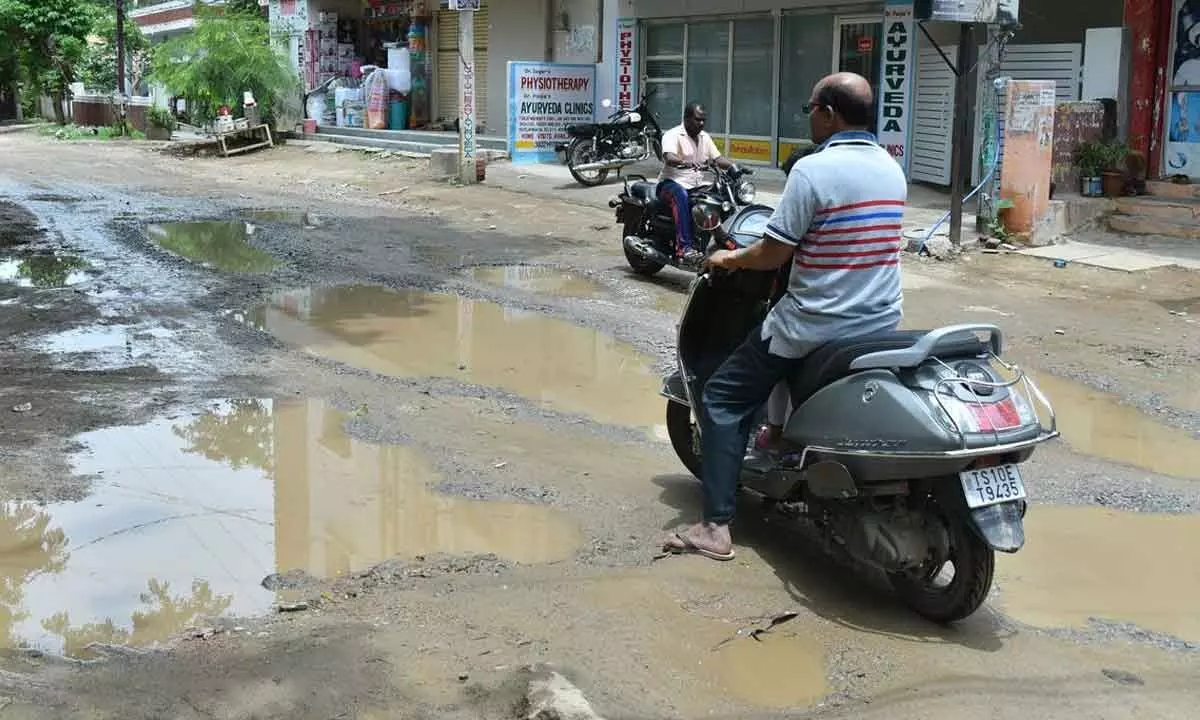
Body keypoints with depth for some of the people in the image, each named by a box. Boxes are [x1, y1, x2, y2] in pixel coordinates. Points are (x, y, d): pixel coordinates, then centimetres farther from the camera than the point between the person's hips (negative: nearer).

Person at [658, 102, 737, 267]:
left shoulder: (704, 137, 17)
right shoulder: (673, 135, -7)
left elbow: (717, 158, 12)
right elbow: (669, 158, -25)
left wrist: (733, 166, -9)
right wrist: (685, 162, -46)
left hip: (697, 186, 7)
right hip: (672, 183, -7)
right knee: (681, 196, -40)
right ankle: (684, 248, -47)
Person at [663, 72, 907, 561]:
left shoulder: (812, 170, -17)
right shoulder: (892, 170, 7)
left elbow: (774, 254, -16)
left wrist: (730, 258, 5)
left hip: (816, 328, -7)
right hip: (880, 325, 7)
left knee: (722, 400, 5)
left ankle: (716, 526, 0)